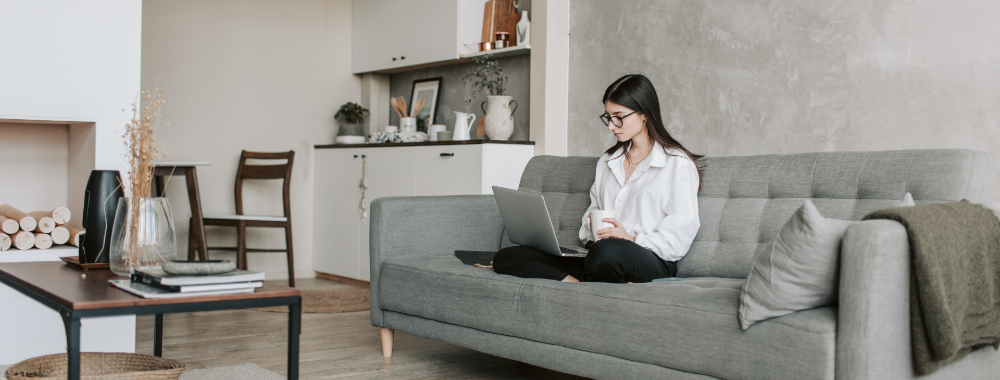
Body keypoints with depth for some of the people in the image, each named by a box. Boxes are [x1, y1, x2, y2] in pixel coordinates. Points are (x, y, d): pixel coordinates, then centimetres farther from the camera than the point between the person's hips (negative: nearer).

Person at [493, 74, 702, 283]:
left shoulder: (678, 163, 3)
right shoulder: (607, 161, 26)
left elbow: (682, 231, -5)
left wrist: (633, 239, -18)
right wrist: (592, 226, 4)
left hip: (653, 261, -7)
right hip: (597, 255, 7)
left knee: (609, 251, -46)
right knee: (506, 258, -14)